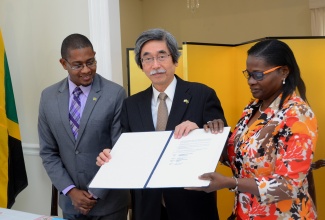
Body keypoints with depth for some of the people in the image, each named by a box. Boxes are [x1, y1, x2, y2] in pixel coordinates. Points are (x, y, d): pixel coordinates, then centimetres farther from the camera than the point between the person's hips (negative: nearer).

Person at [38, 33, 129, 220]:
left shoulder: (116, 94, -12)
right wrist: (70, 191, -6)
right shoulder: (49, 97, 0)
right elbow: (48, 152, 3)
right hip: (70, 201, 3)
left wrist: (97, 194, -10)